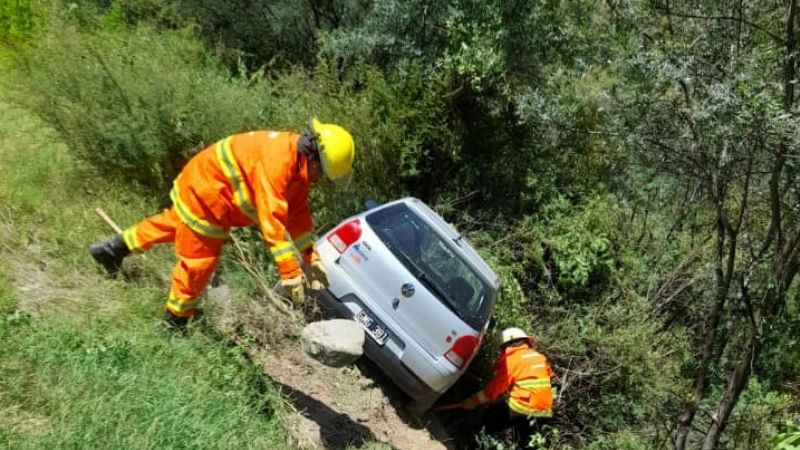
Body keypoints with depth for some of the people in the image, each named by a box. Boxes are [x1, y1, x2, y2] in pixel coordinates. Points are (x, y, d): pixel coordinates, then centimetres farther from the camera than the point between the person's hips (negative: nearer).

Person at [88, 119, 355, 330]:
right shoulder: (276, 162, -33)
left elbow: (298, 215, 2)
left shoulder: (299, 162, -4)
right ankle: (173, 324, 22)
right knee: (198, 263, 3)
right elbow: (272, 222, -37)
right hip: (204, 191, -9)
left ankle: (113, 249, 46)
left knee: (176, 223, 29)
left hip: (204, 185, 9)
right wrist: (291, 273, -35)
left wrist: (311, 259, -2)